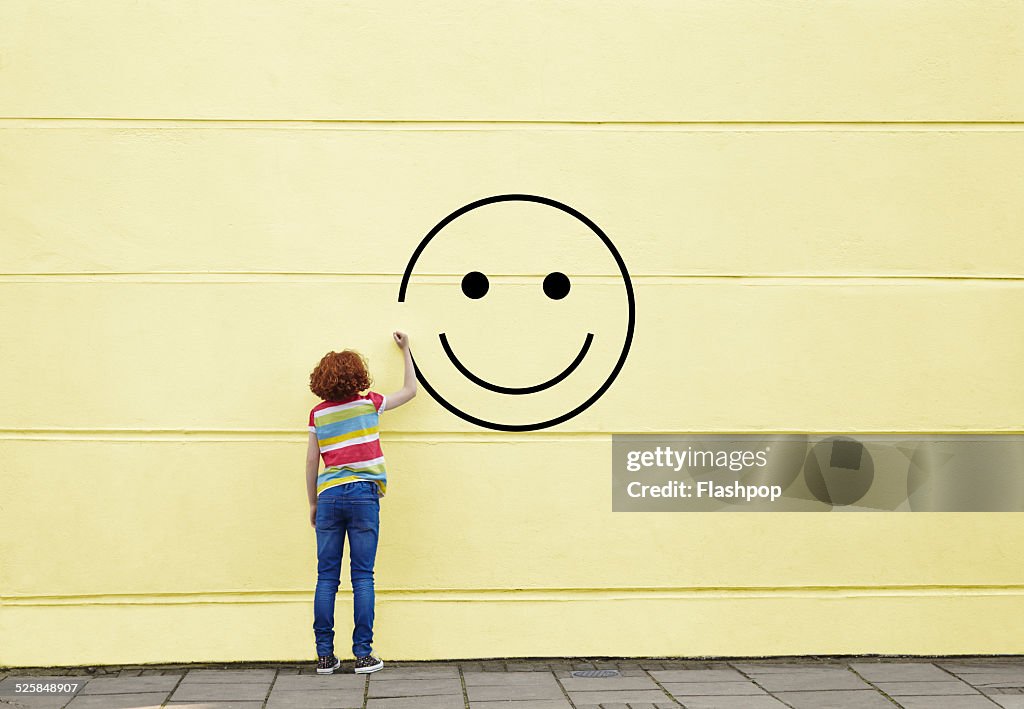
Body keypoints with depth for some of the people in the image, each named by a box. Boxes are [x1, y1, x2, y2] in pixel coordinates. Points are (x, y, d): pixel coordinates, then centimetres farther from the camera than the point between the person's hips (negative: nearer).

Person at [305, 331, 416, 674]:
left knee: (327, 577, 4)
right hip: (363, 494, -2)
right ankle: (363, 655, 0)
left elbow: (311, 462, 8)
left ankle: (324, 655, 4)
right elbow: (410, 390, 19)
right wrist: (405, 351, 29)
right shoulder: (369, 403, 3)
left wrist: (313, 502, 18)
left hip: (329, 495, 2)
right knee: (362, 576, 0)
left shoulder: (318, 414, 6)